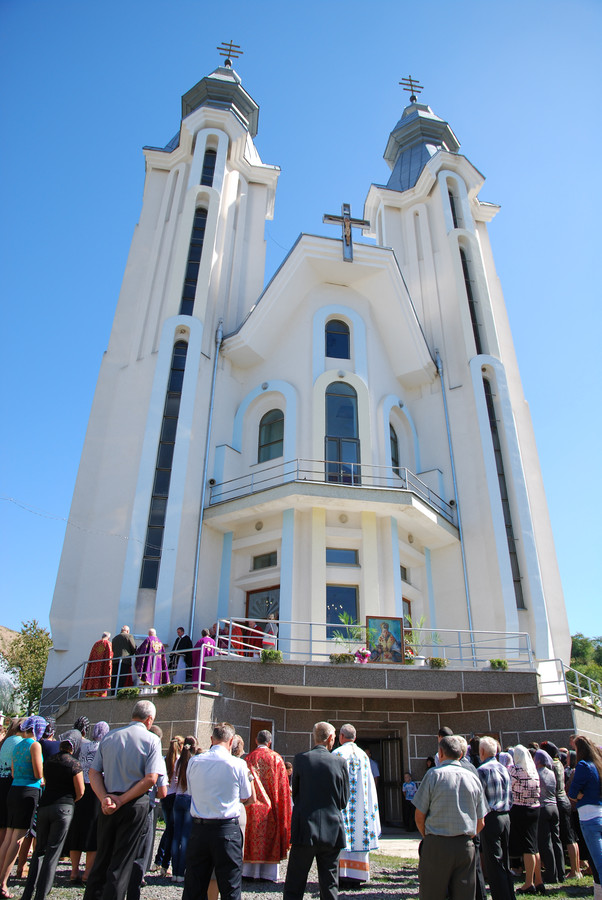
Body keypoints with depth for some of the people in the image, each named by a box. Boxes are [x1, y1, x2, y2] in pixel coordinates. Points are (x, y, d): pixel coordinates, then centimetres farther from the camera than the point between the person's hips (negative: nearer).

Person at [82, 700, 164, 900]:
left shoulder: (108, 737, 5)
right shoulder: (152, 740, -8)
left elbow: (94, 773, 1)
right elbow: (150, 778, -16)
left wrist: (104, 798, -9)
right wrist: (122, 800, -12)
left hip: (107, 805, 4)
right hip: (135, 805, -4)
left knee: (101, 858, 18)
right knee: (121, 863, 7)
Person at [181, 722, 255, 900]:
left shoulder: (194, 762, -1)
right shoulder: (238, 764, -9)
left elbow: (192, 790, 12)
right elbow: (249, 800, 1)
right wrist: (249, 777, 16)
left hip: (198, 828, 3)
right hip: (227, 830, -3)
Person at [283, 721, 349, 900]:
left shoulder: (300, 759, -6)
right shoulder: (339, 762, -5)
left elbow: (295, 794, 4)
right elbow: (344, 801, 3)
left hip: (305, 830, -1)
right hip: (332, 831, 1)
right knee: (329, 886, 14)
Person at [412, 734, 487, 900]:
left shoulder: (434, 774, -6)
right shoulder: (473, 777, 5)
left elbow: (419, 817, -4)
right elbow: (480, 822, 11)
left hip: (436, 845, -3)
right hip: (466, 847, 4)